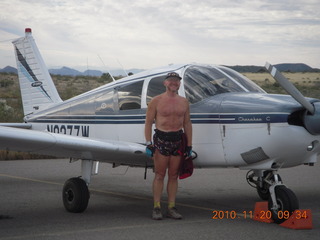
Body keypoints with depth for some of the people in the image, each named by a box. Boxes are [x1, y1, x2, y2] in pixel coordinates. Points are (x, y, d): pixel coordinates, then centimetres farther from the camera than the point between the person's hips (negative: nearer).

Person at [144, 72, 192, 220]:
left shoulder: (183, 102, 11)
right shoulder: (156, 101, -1)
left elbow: (187, 123, 14)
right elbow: (148, 123, -1)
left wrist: (189, 145, 10)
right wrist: (148, 143, -9)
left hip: (178, 140, 4)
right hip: (161, 138, -4)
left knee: (173, 176, 7)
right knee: (159, 175, -3)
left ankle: (171, 208, 12)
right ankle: (156, 208, 1)